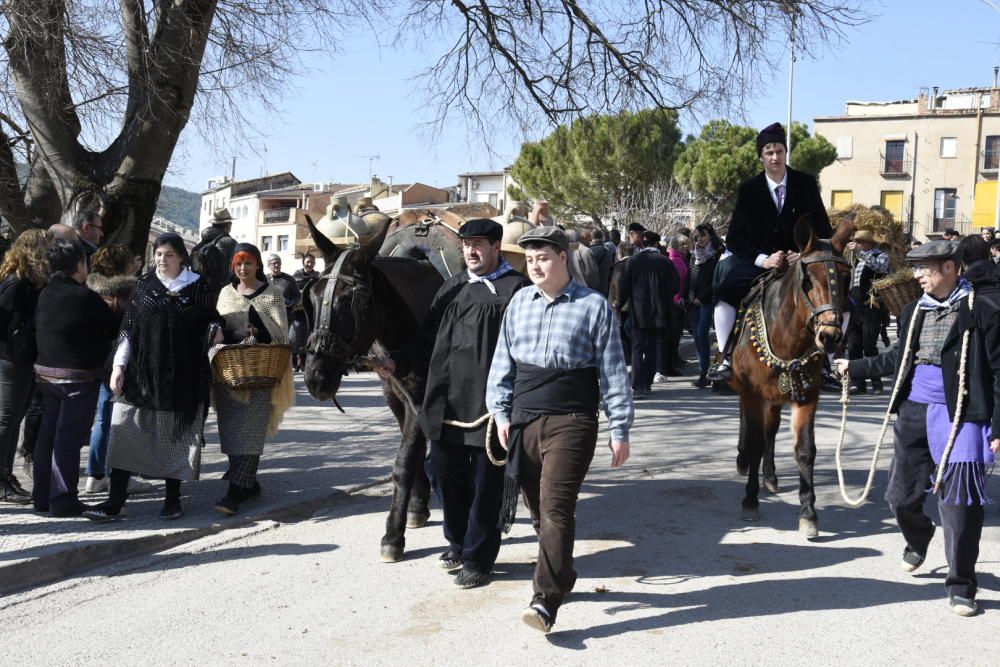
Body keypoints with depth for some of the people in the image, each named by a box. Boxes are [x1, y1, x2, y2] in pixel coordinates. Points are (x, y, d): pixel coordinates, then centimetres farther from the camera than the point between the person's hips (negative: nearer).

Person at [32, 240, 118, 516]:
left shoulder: (45, 294, 6)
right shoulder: (84, 296, -16)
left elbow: (40, 328, 14)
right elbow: (114, 328, -9)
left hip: (46, 372, 7)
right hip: (79, 376, -7)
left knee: (47, 433, 13)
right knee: (69, 437, -4)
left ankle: (42, 496, 21)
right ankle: (62, 500, -1)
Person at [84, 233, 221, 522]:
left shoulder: (198, 287, 2)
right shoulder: (144, 285, 5)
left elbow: (211, 319, 10)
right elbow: (127, 327, 5)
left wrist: (215, 329, -14)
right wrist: (119, 365, -1)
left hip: (183, 375, -1)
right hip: (142, 372, 1)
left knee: (177, 434, 5)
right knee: (125, 431, -4)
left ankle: (173, 498, 18)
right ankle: (115, 501, 0)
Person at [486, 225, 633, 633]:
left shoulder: (593, 306, -2)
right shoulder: (519, 303, 10)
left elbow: (613, 373, 0)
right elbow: (502, 361, 14)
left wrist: (620, 431, -1)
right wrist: (501, 413, 5)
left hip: (571, 421, -5)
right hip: (523, 420, 5)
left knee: (556, 508, -13)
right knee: (538, 509, 13)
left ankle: (546, 602, -13)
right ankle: (562, 577, 32)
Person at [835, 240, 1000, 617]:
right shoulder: (914, 311, 10)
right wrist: (856, 367, 26)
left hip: (960, 416, -6)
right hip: (913, 413, 6)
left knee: (959, 502, -4)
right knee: (901, 495, 14)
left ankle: (961, 586, 11)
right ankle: (917, 542, 46)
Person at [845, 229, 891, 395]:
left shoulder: (881, 256, 0)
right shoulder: (857, 259, 17)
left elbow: (879, 266, -25)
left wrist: (859, 251, -25)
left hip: (871, 308, -6)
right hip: (855, 307, 6)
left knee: (869, 346, -5)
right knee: (853, 346, 4)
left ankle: (876, 382, 7)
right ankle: (858, 382, 11)